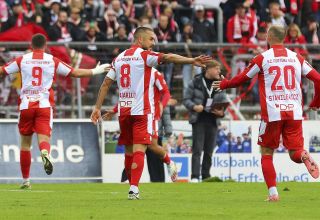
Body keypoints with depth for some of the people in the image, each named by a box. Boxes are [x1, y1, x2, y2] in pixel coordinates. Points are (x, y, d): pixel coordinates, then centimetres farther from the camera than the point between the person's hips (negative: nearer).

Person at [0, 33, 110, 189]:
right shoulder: (52, 61, 6)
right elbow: (75, 73, 9)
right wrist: (96, 71, 21)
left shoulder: (22, 60, 5)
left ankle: (25, 181, 17)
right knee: (43, 137, -7)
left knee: (25, 143, 12)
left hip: (26, 106, 1)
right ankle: (45, 154, -45)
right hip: (45, 105, -1)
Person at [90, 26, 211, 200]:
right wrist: (192, 61, -28)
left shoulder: (119, 58, 14)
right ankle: (134, 189, -18)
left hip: (123, 110, 6)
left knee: (129, 151, 13)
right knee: (139, 151, -9)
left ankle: (133, 188, 20)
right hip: (141, 110, -6)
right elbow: (167, 58, -20)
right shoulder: (144, 55, -5)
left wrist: (97, 107, 15)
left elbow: (106, 84, 13)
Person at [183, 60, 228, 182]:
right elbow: (186, 99, 1)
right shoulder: (196, 82, -1)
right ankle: (195, 176, -13)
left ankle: (206, 176, 12)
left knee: (209, 151, 6)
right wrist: (194, 107, -18)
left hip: (212, 121, 4)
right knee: (197, 150, -9)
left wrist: (222, 112, -6)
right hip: (199, 120, -4)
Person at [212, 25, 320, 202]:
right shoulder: (296, 58, 9)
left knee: (267, 153, 11)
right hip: (294, 112, 2)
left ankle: (273, 192, 0)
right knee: (295, 152, 8)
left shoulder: (262, 58, 1)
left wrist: (223, 84, 28)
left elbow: (242, 78, 9)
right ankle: (304, 156, -28)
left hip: (272, 113, -2)